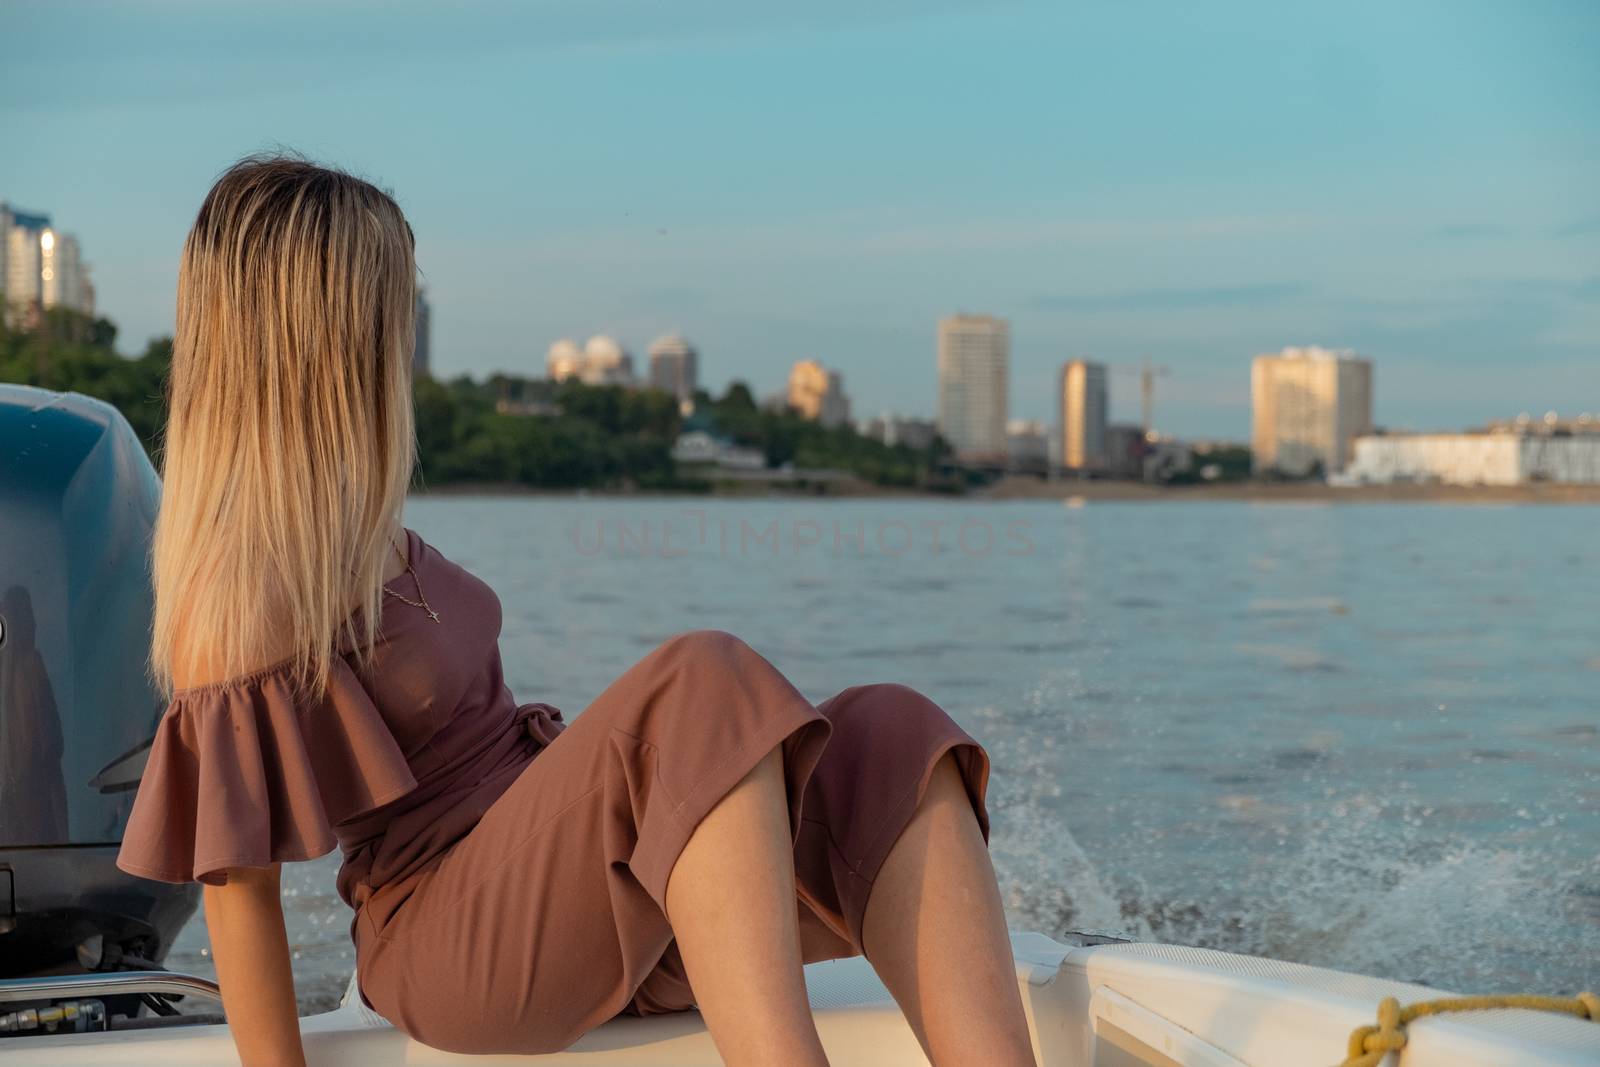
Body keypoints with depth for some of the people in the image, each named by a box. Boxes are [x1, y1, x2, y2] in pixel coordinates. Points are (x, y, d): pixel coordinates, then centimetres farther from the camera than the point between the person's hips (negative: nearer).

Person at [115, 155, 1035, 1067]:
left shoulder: (353, 528, 12)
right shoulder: (234, 588, -14)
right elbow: (236, 881, -13)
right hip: (458, 941, -8)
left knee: (892, 738, -17)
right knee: (707, 688, -34)